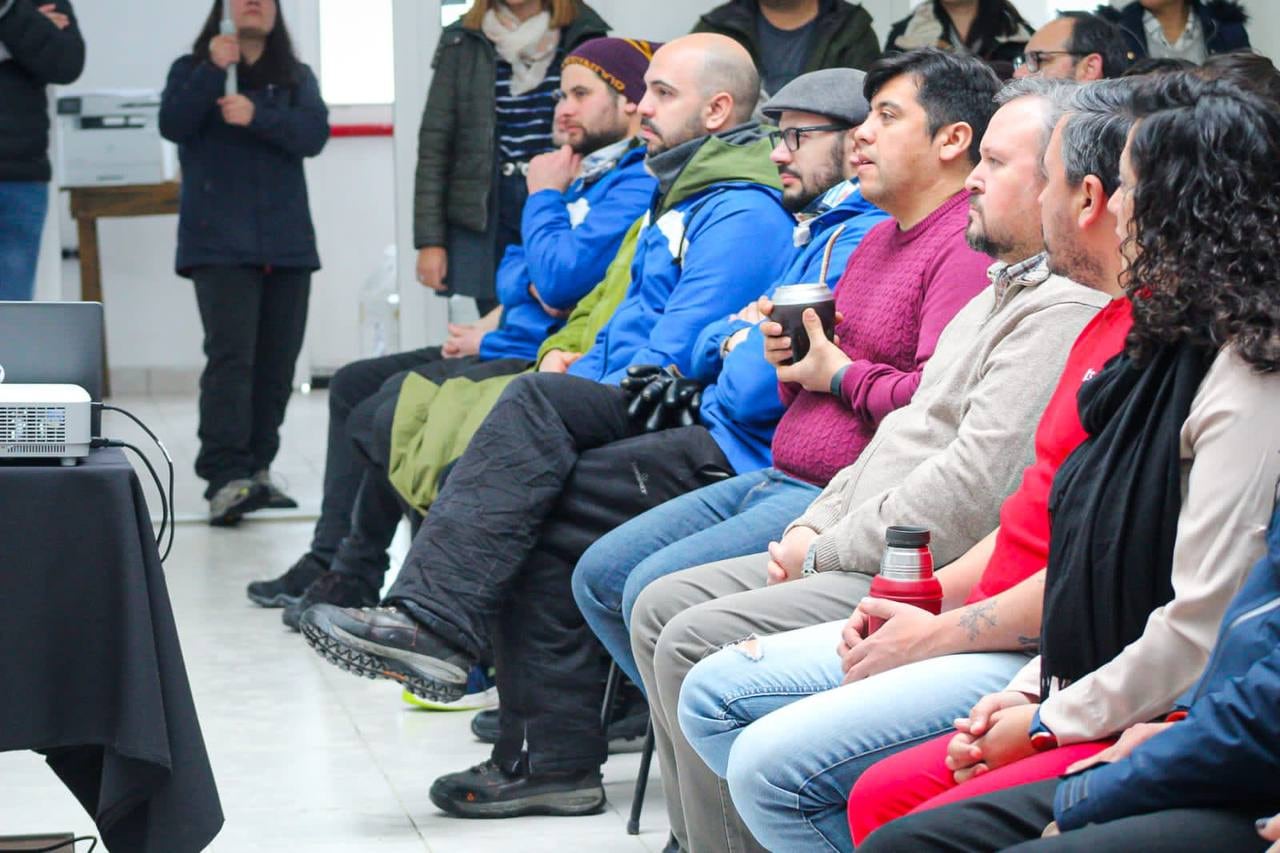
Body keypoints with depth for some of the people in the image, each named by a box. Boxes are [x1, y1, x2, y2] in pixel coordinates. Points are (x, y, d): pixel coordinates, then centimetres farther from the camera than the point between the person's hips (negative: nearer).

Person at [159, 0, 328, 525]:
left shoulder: (297, 78, 13)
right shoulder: (192, 69, 10)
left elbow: (314, 134, -4)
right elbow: (173, 126, -7)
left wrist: (257, 116, -19)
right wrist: (214, 71, -17)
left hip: (286, 243, 3)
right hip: (219, 244, -3)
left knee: (276, 362, 3)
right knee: (230, 357, -16)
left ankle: (256, 469, 12)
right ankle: (225, 478, -23)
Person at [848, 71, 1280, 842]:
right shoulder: (1174, 351, 14)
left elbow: (1202, 627, -22)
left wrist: (1052, 720, -12)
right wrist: (1030, 692, 6)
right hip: (1100, 710, 10)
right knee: (879, 800, 4)